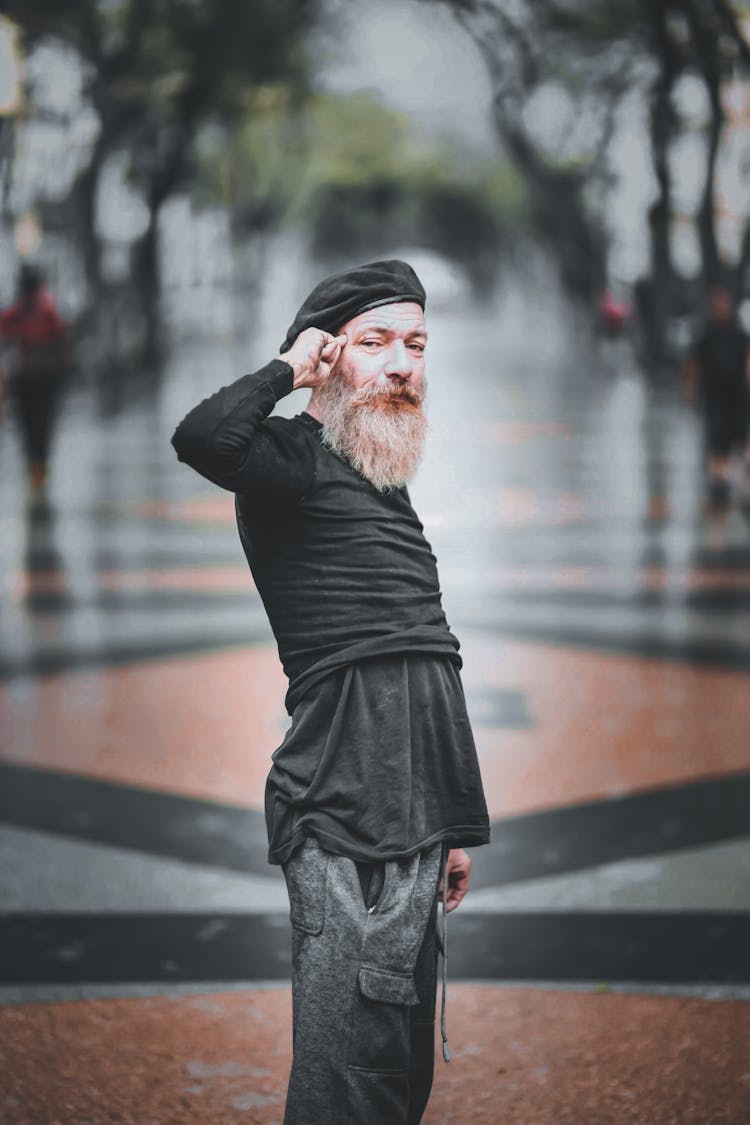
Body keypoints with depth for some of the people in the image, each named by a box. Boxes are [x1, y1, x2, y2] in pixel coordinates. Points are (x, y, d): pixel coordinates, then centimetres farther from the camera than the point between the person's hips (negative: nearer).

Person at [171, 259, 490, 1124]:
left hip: (410, 819, 9)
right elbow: (202, 436, -28)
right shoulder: (297, 462, -2)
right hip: (349, 823, -9)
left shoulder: (383, 490, 24)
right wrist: (287, 370, -9)